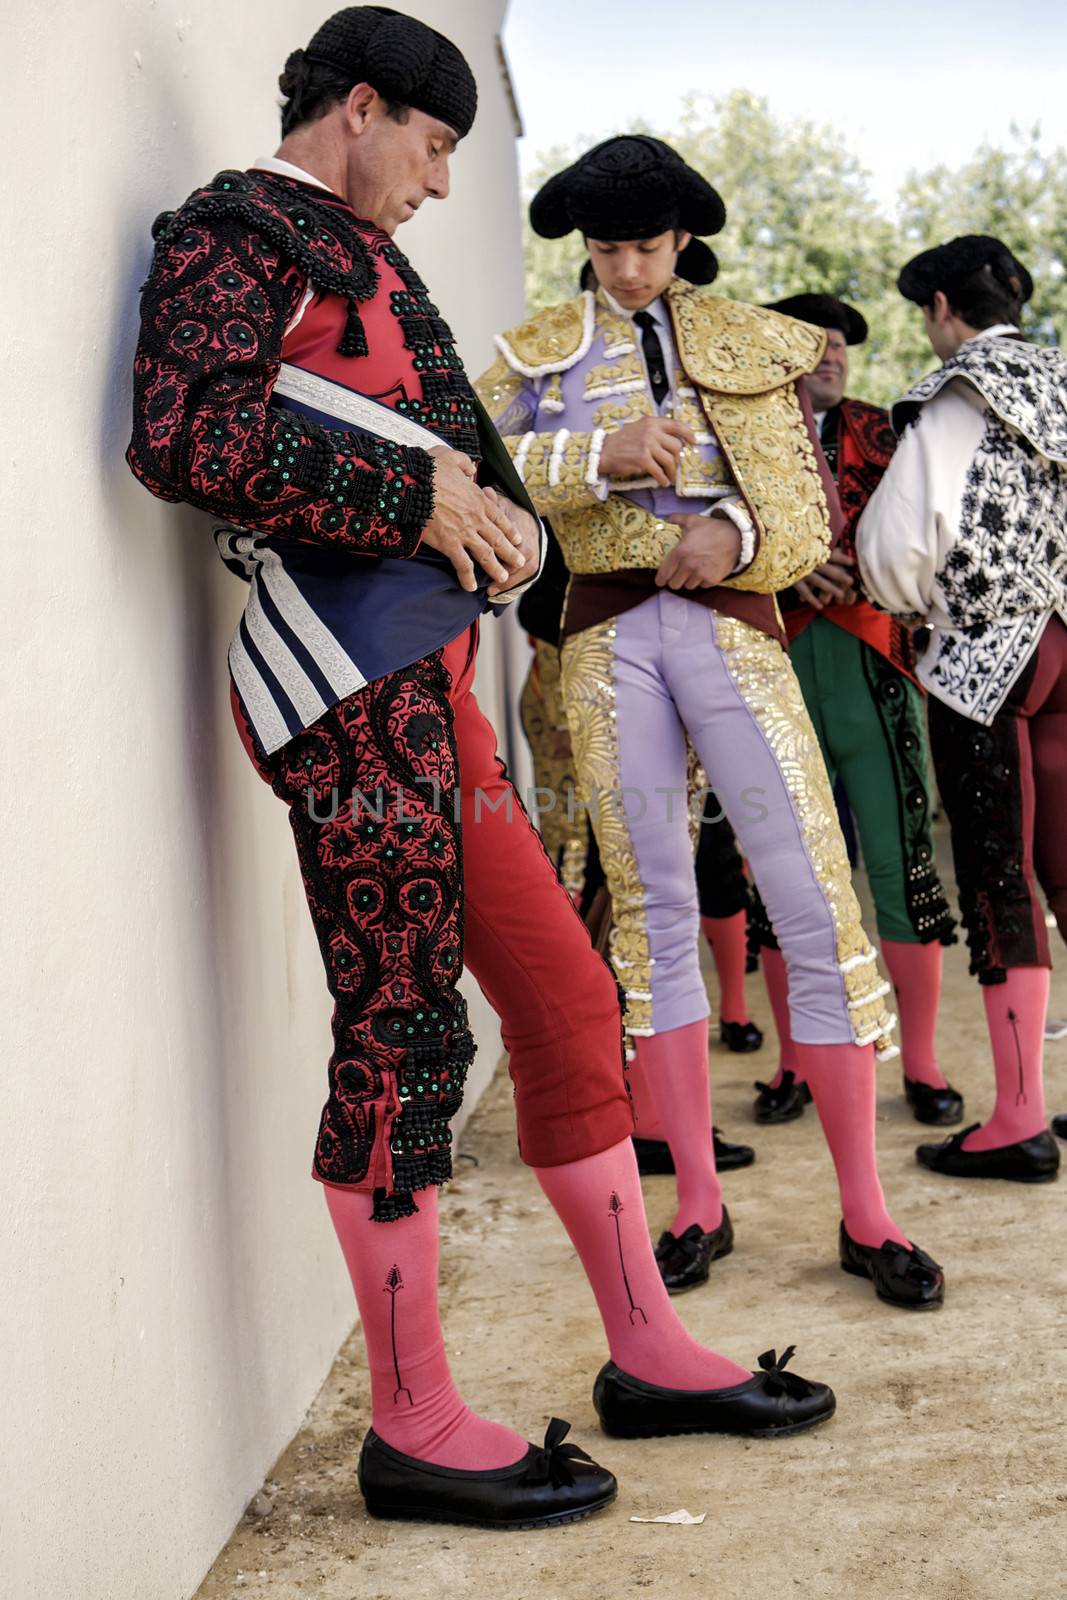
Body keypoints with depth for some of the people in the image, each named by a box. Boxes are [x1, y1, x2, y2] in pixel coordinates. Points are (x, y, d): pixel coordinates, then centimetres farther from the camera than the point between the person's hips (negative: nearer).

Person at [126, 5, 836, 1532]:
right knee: (403, 1037, -7)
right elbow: (188, 435, -20)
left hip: (428, 687, 10)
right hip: (350, 679, -10)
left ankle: (648, 1352, 21)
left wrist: (501, 509, 5)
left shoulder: (359, 260, 27)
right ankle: (414, 1429, 5)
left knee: (568, 1002, 10)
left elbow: (459, 459, 27)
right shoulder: (237, 231, -2)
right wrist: (419, 496, -14)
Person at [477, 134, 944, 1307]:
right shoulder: (538, 350, 14)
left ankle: (865, 1214, 0)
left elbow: (809, 512, 8)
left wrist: (737, 531, -15)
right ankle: (698, 1203, 10)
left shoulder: (755, 344, 14)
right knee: (651, 909, 1)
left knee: (817, 903, -8)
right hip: (609, 633, 1)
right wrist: (605, 454, -20)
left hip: (730, 623, 0)